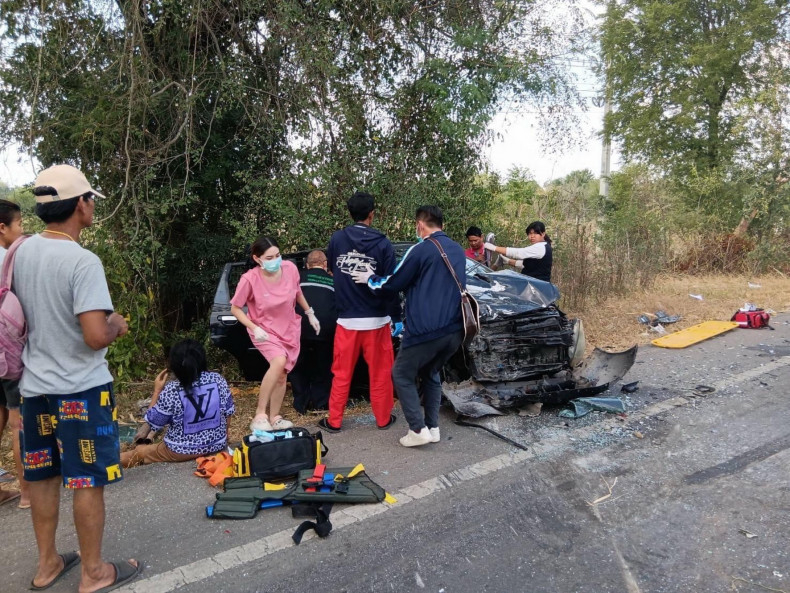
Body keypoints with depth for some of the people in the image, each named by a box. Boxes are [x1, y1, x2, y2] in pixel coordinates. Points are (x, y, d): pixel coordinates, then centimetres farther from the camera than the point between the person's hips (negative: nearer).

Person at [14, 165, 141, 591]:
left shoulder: (22, 252, 2)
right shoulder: (83, 261, -22)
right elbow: (96, 336, -27)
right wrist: (116, 325, -8)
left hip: (35, 384, 8)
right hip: (81, 388, -8)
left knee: (42, 477, 18)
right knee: (88, 482, 6)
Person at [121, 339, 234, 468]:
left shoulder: (170, 391, -19)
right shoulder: (218, 379, -9)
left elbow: (152, 423, -7)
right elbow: (228, 412, 1)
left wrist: (157, 391, 0)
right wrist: (223, 439, 18)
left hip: (182, 451, -5)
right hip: (217, 445, 5)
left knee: (139, 451, 24)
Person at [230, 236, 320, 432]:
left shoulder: (290, 268, -16)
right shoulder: (250, 279, -26)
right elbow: (235, 308, -13)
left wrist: (310, 314, 12)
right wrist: (254, 328, -25)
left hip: (289, 329, 5)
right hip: (264, 331, -4)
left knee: (282, 375, 10)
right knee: (279, 361, -30)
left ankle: (274, 418, 29)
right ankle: (260, 415, -17)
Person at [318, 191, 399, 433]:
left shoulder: (336, 239, -2)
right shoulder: (382, 243, -9)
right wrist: (396, 318, -1)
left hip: (346, 319, 2)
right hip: (376, 320, -2)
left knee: (341, 373, 13)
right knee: (380, 373, 12)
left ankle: (334, 421, 21)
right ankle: (383, 419, 24)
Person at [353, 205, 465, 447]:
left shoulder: (421, 250, -8)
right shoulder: (458, 251, 13)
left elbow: (392, 285, -2)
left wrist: (370, 279, 18)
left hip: (426, 329, -7)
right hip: (454, 329, 7)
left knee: (402, 375, 11)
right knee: (431, 374, 25)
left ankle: (418, 430, 6)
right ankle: (433, 427, 23)